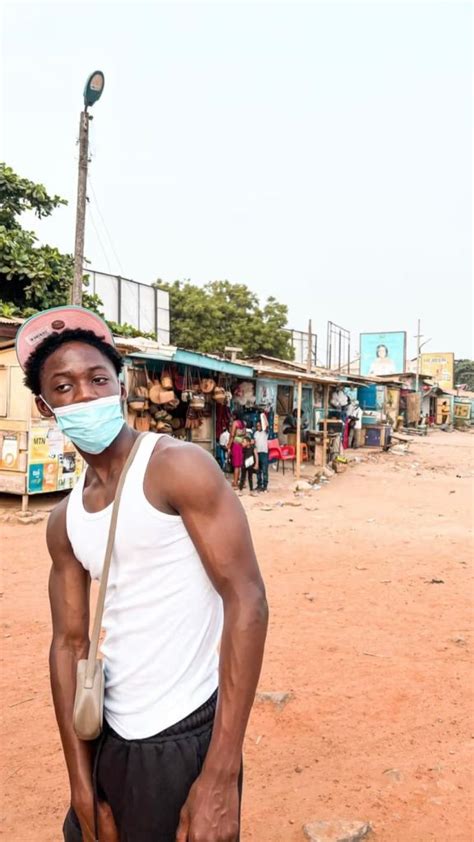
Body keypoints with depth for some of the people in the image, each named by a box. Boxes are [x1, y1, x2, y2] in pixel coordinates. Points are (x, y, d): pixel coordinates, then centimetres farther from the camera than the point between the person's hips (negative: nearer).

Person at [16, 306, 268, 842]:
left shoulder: (179, 467, -14)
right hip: (109, 737, 7)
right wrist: (83, 793, 4)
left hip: (185, 739, -6)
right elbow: (70, 643, 7)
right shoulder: (64, 522, 5)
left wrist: (221, 779, -21)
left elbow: (246, 601, -19)